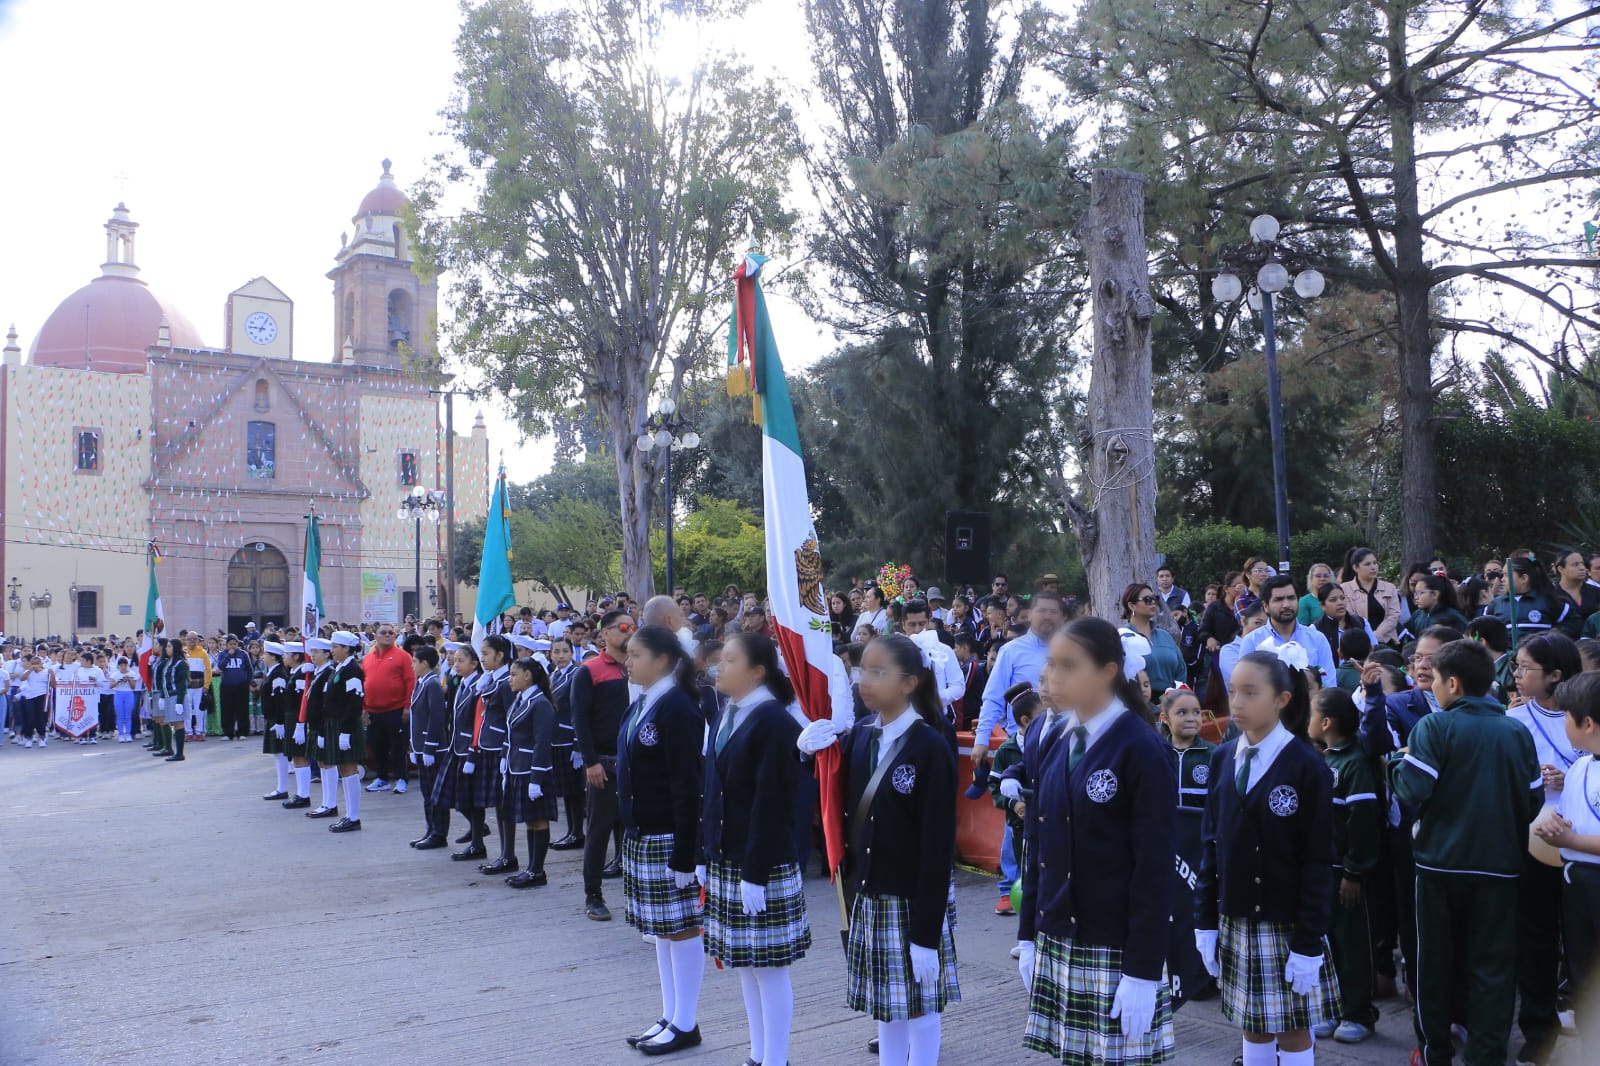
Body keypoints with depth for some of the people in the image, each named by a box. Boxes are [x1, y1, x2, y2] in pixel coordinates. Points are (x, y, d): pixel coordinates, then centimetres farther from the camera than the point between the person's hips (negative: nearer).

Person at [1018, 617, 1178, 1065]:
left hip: (1115, 948, -6)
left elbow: (1155, 867, -15)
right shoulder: (1060, 747, 7)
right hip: (1057, 942, 6)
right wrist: (1029, 936, 10)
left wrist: (1144, 969, -16)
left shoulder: (1142, 749, -13)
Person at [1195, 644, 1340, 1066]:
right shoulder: (1223, 759, 4)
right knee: (1254, 1027, 12)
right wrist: (1205, 920, 5)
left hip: (1286, 924, -4)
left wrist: (1308, 943, -14)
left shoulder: (1306, 766, -12)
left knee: (1293, 1029, 6)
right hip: (1236, 921, 5)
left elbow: (1317, 862, -12)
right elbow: (1211, 844, 7)